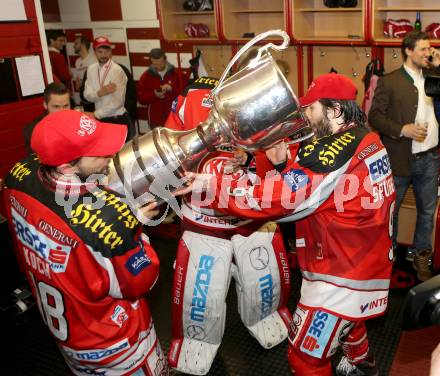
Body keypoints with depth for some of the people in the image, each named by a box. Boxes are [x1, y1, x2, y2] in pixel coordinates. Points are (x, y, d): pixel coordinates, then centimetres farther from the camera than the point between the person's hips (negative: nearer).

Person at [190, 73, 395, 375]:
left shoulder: (334, 151, -24)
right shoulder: (368, 139, 3)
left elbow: (275, 198, -28)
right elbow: (311, 187, 10)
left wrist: (206, 185, -25)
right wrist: (285, 164, -3)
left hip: (341, 277, -10)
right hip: (367, 264, 10)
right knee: (346, 317, 36)